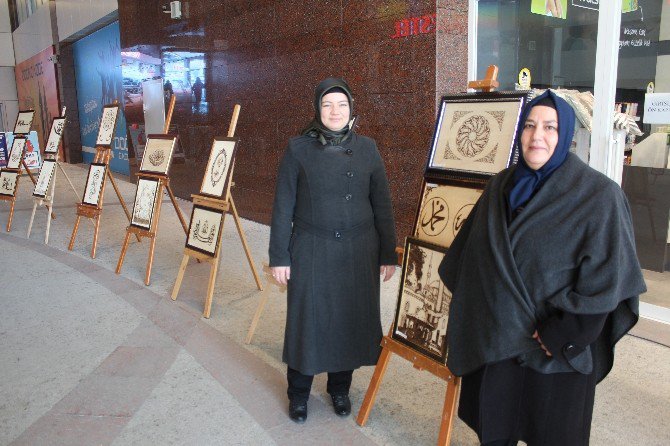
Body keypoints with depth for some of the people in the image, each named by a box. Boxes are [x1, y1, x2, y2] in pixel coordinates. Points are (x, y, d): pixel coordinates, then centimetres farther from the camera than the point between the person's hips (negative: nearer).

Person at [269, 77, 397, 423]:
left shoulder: (366, 148, 2)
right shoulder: (298, 148, -3)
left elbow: (382, 205, 4)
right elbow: (282, 206, -2)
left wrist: (388, 254, 3)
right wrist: (279, 256, -3)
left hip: (358, 252, 2)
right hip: (311, 252, -1)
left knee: (350, 317, 10)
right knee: (307, 319, 7)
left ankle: (340, 386, 34)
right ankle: (298, 392, 29)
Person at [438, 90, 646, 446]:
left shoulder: (598, 194, -13)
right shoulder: (502, 185, 4)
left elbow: (604, 279, -16)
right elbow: (468, 257, 12)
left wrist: (560, 336, -17)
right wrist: (472, 313, 9)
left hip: (556, 352, -4)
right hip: (494, 340, 5)